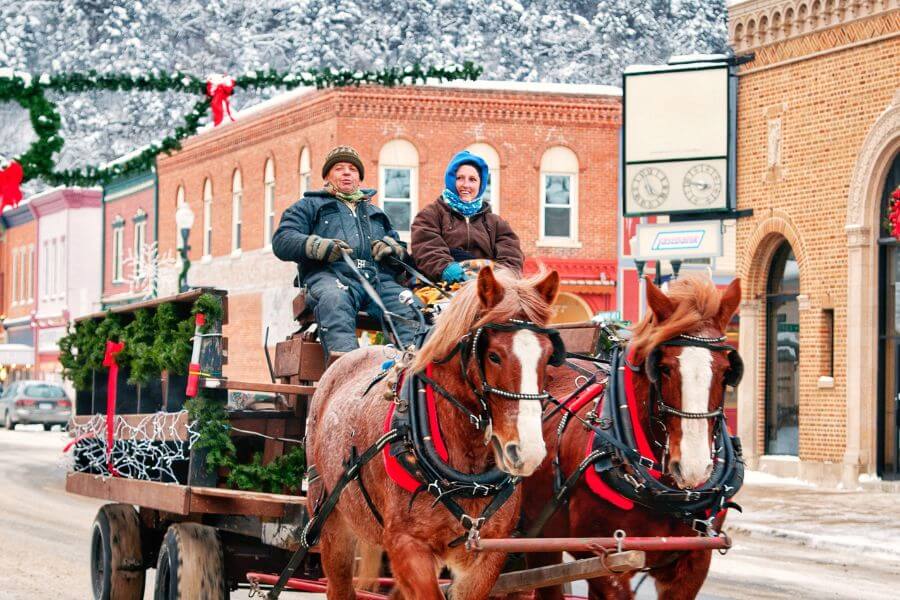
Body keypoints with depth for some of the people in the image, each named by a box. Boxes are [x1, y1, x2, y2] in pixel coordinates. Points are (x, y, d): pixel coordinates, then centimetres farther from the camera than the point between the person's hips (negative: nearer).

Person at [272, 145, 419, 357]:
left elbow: (402, 249, 29)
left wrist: (390, 246, 3)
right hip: (331, 275, -4)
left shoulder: (375, 212, 41)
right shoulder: (310, 205, 27)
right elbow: (281, 240, 10)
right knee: (334, 300, -41)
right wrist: (318, 246, -9)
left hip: (379, 279, 4)